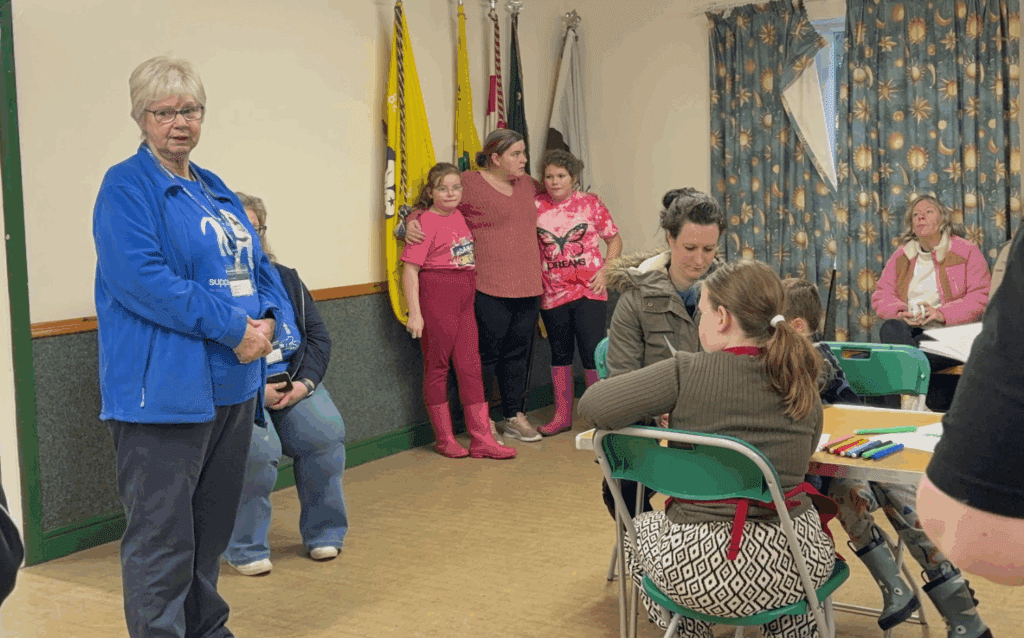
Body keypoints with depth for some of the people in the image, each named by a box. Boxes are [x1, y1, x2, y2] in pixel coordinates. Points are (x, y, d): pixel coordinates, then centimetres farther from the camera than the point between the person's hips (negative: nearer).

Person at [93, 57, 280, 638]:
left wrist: (265, 321, -4)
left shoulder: (216, 190, 18)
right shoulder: (126, 187, -5)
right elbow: (140, 278, -19)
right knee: (163, 532, -4)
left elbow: (258, 267, 18)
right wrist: (231, 328, -19)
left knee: (214, 524, 17)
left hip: (233, 384, 8)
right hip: (164, 388, -8)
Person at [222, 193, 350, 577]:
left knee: (326, 433, -20)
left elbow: (317, 335, 15)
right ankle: (245, 548, -9)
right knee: (258, 447, -30)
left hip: (294, 382, 5)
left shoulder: (284, 278, 17)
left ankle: (323, 533, 1)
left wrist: (306, 380, -3)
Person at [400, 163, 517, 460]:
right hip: (436, 296, -7)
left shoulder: (460, 216, 11)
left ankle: (482, 439, 8)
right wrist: (415, 313, -17)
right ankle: (444, 439, 13)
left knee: (470, 366, 5)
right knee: (437, 367, 4)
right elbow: (410, 270, -13)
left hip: (465, 299, 7)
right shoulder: (426, 222, -10)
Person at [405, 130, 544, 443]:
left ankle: (515, 417, 24)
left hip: (528, 288, 6)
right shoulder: (469, 183, -5)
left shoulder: (529, 185, 14)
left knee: (519, 353, 12)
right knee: (487, 353, -2)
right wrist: (413, 221, -19)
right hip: (489, 290, -6)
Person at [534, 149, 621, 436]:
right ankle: (562, 415, 24)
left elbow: (614, 240, 7)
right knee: (560, 354, 13)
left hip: (589, 291, -2)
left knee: (593, 353, -6)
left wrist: (605, 271, -6)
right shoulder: (536, 206, 1)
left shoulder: (590, 203, 0)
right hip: (553, 293, 2)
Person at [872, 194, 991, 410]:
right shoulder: (901, 256, 20)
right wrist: (900, 312, -9)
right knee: (889, 328, -34)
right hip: (909, 329, 4)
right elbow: (881, 295, 14)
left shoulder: (966, 251, 7)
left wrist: (943, 313, -17)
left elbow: (981, 296, -2)